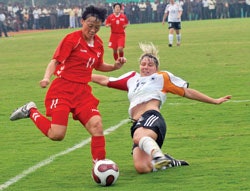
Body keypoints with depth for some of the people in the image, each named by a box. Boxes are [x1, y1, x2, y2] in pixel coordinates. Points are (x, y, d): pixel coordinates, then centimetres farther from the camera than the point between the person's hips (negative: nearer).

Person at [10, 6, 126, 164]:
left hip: (83, 92, 6)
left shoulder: (98, 43, 10)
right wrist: (47, 77, -30)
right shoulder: (72, 39, -10)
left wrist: (114, 66, 8)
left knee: (96, 125, -13)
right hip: (63, 90, -6)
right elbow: (55, 61, -13)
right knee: (57, 134, -13)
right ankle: (31, 111, 12)